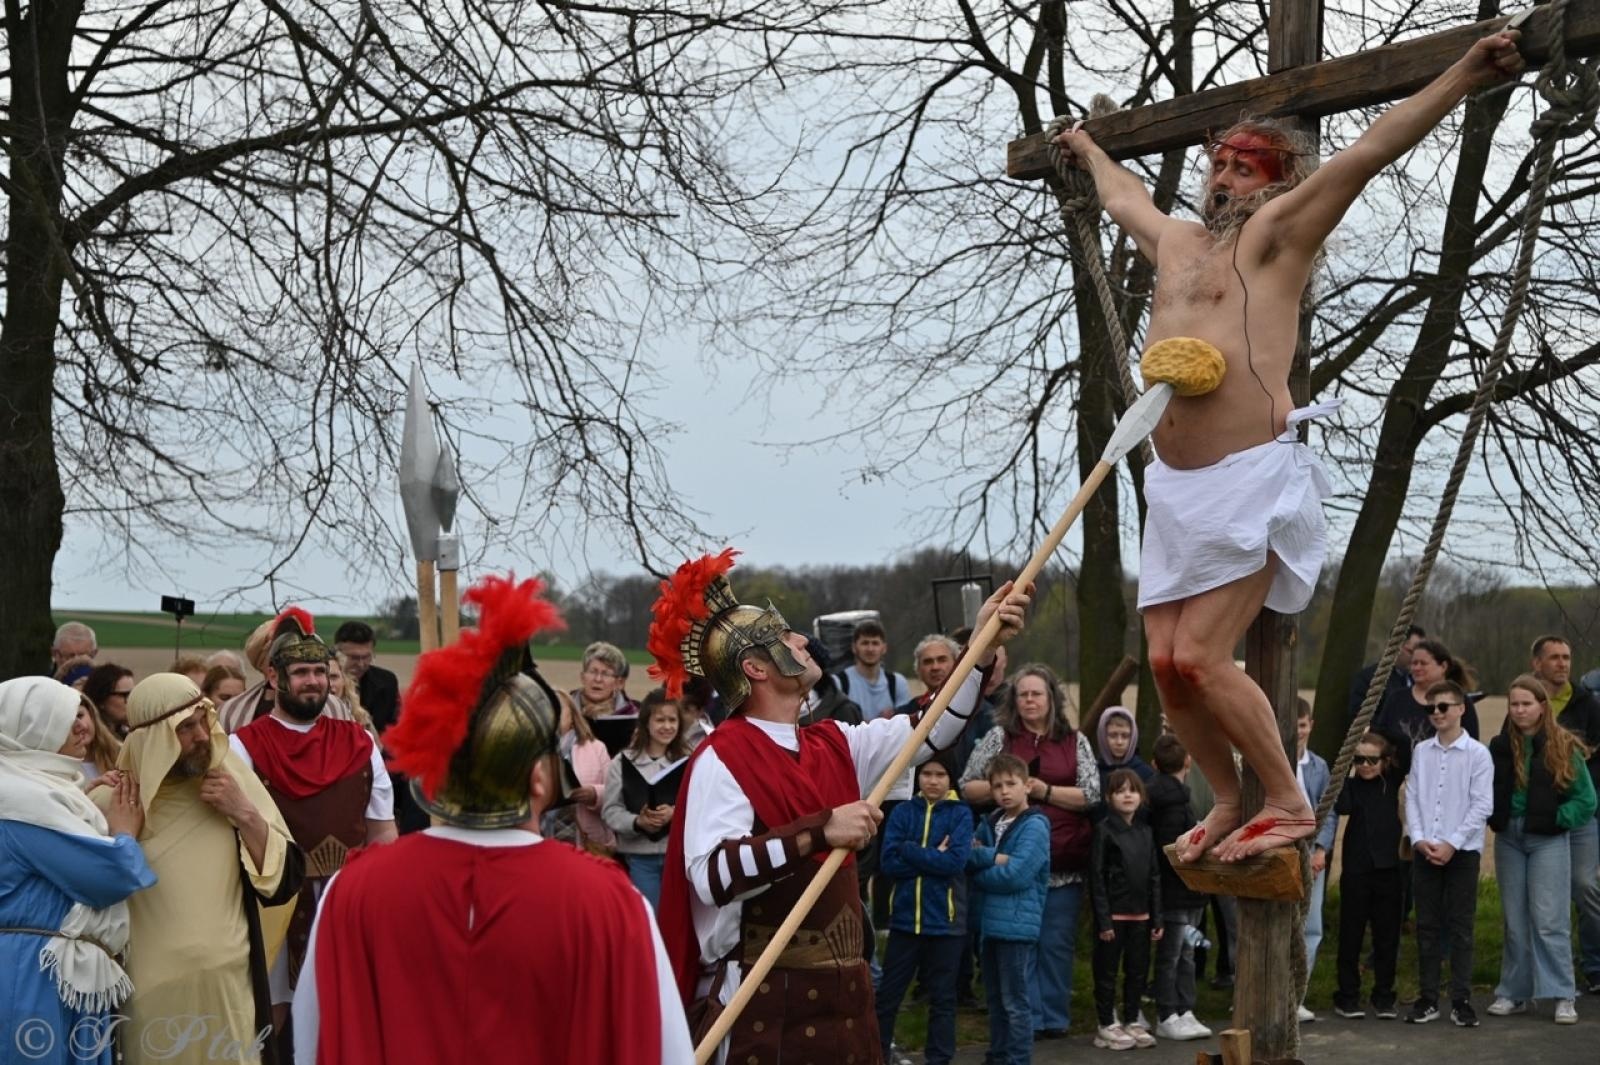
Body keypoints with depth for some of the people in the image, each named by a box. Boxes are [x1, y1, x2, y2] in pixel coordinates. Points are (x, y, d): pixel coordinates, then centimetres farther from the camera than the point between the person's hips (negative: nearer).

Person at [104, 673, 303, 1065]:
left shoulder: (232, 782, 1)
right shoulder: (110, 803, -5)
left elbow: (284, 882, 0)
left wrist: (245, 815, -12)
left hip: (231, 988, 2)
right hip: (150, 995, -1)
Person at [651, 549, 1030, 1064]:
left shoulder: (834, 746, 11)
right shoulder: (722, 759, -11)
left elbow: (932, 732, 20)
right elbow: (711, 875, -25)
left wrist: (982, 645, 12)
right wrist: (820, 830, -28)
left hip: (842, 991, 7)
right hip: (764, 1000, -7)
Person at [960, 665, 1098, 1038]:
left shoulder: (1075, 741, 9)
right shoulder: (999, 737, 7)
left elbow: (1091, 794, 2)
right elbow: (967, 787, 7)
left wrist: (1043, 789, -7)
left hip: (1064, 862, 1)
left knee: (1058, 943, 4)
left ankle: (1054, 1017, 14)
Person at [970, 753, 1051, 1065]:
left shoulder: (1034, 826, -10)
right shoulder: (990, 823, 12)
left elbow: (1015, 875, -18)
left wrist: (980, 875, -5)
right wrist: (994, 858, -16)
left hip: (1017, 924, -7)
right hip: (989, 921, 7)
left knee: (1015, 1001, -2)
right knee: (995, 998, 16)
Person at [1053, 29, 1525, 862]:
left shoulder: (1278, 232, 2)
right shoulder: (1176, 241, 21)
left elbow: (1369, 151, -7)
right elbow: (1124, 196, 43)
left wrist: (1467, 74, -12)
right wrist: (1089, 152, 59)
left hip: (1250, 478, -7)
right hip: (1174, 484, 7)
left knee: (1200, 658, -14)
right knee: (1165, 663, 2)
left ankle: (1288, 805, 1)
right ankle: (1229, 803, 21)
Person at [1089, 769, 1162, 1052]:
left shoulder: (1145, 830, 9)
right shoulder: (1104, 829, -7)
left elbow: (1154, 876, 12)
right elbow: (1096, 876, -10)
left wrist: (1157, 917, 7)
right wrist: (1103, 919, -14)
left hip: (1140, 913, 6)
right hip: (1114, 912, -6)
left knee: (1138, 970, 11)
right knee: (1108, 971, 2)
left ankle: (1132, 1022, 23)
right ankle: (1106, 1027, 11)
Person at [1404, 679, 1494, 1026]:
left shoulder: (1477, 753, -3)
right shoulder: (1421, 751, 8)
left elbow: (1483, 805, -6)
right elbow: (1412, 797, 7)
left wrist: (1451, 844, -12)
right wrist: (1419, 839, -6)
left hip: (1462, 851, -3)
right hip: (1425, 851, 3)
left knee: (1460, 928, 0)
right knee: (1427, 926, 6)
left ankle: (1461, 1001, 5)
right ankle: (1427, 1000, 12)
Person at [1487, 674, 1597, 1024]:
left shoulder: (1563, 748, -4)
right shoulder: (1500, 747, 5)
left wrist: (1556, 819, -10)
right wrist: (1496, 818, -4)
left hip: (1548, 841, -4)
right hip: (1508, 838, 4)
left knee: (1549, 920, -7)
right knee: (1515, 921, 9)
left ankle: (1563, 996, -2)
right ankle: (1514, 993, 16)